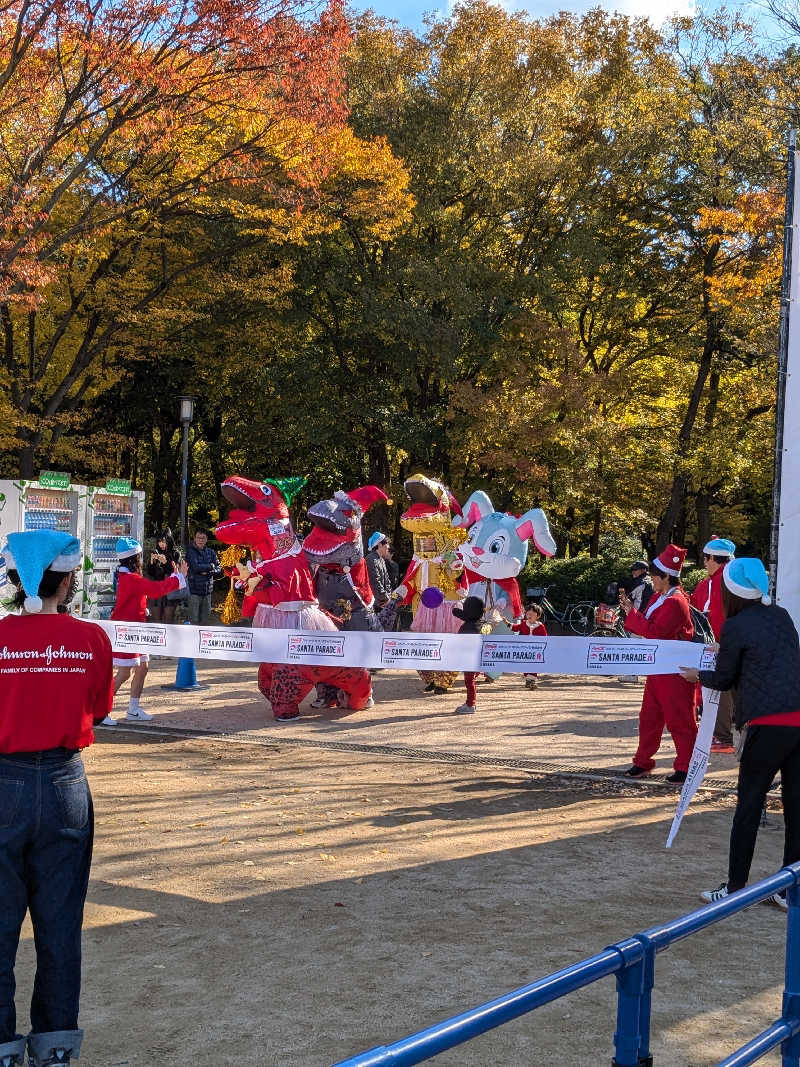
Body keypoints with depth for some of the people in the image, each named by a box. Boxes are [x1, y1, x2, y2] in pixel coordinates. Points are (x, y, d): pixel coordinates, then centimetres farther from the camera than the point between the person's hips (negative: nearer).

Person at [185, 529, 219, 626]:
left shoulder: (210, 552, 9)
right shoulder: (190, 551, -5)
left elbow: (218, 569, 5)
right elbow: (195, 567, -18)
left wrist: (207, 572, -13)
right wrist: (211, 566, -6)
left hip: (207, 590, 5)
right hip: (194, 590, -4)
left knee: (206, 617, 9)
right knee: (194, 619, -4)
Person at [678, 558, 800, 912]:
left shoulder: (735, 626, -4)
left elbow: (724, 679, 6)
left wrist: (697, 676, 26)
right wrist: (725, 654, 37)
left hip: (768, 723, -6)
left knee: (749, 802, 4)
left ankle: (735, 888, 10)